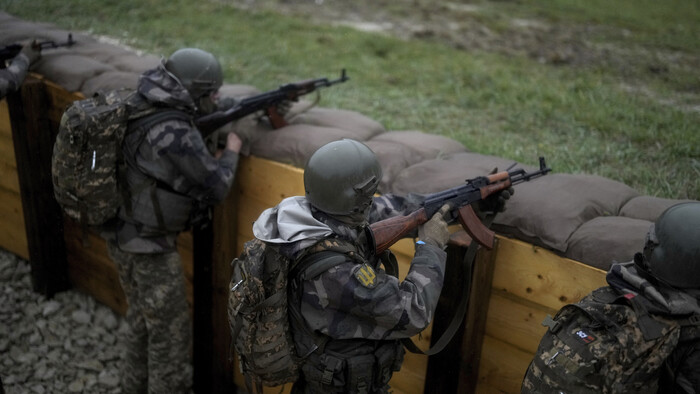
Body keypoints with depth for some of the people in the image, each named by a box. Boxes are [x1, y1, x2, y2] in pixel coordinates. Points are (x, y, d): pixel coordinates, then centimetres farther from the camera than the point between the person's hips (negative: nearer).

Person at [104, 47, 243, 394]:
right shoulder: (176, 133, -26)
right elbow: (216, 187, -17)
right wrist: (231, 151, 1)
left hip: (122, 235, 10)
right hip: (149, 247, -10)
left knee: (142, 319, 26)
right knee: (171, 332, 6)